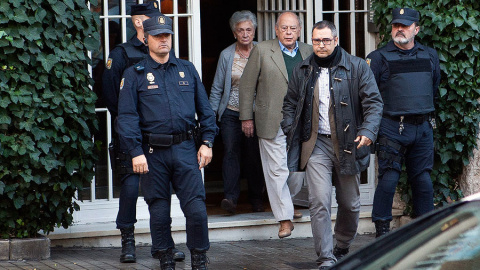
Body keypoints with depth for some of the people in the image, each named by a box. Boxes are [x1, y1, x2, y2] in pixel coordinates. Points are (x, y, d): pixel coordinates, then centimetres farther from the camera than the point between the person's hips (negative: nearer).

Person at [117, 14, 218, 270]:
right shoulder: (134, 75, 3)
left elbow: (205, 109, 15)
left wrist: (207, 142, 5)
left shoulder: (187, 70, 12)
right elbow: (127, 116, -3)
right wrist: (136, 152, -11)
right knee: (159, 210, 5)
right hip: (153, 152, -1)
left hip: (185, 149, 1)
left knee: (196, 207, -6)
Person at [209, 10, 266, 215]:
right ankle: (230, 198, -16)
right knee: (231, 152, -12)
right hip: (232, 113, 0)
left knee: (255, 156, 1)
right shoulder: (227, 55, 5)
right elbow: (217, 88, 9)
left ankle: (256, 200, 12)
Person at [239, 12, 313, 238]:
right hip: (272, 122, -3)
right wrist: (246, 117, 0)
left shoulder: (309, 53, 9)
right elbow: (247, 85, 3)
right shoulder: (262, 51, 0)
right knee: (277, 169, -5)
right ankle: (285, 218, -4)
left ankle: (294, 202, 32)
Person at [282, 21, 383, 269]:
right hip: (316, 145, 1)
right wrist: (290, 132, 4)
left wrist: (368, 130, -18)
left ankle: (342, 247, 33)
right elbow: (290, 104, 19)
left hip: (348, 145, 0)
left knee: (350, 203, 9)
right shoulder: (302, 71, 9)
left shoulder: (357, 67, 1)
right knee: (320, 202, -12)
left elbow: (373, 101, -3)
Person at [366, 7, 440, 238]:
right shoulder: (379, 58, 0)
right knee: (388, 179, -7)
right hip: (392, 129, -3)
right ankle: (382, 229, 1)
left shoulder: (430, 57, 12)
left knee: (422, 179, 6)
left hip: (422, 129, 4)